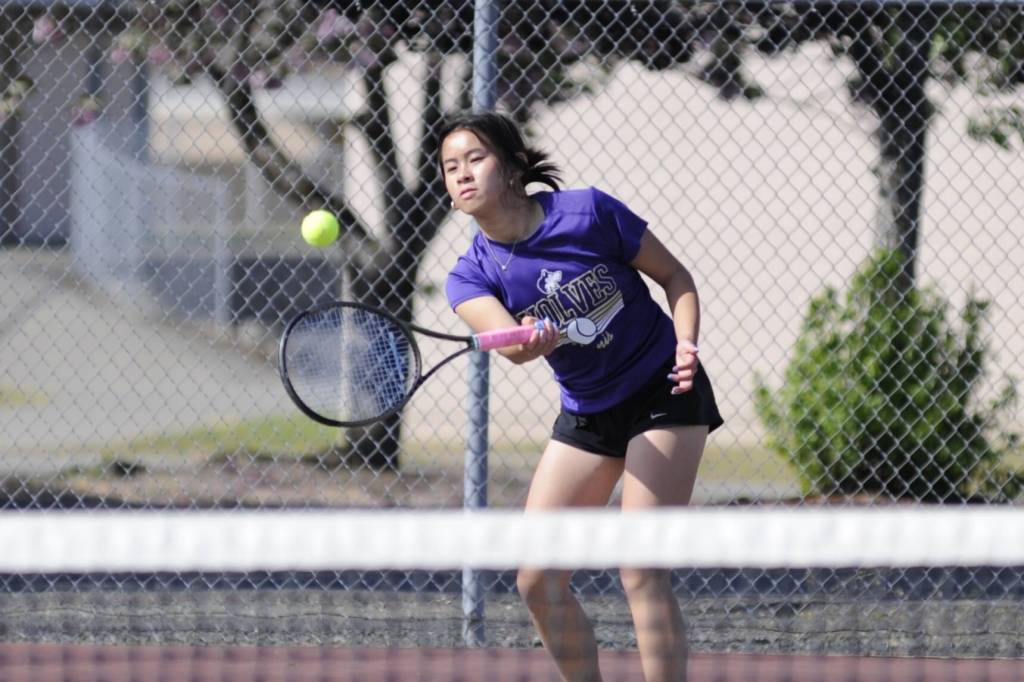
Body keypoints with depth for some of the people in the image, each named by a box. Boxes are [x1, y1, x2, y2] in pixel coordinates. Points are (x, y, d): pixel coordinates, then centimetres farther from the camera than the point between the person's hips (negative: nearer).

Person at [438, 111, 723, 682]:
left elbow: (675, 277, -3)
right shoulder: (472, 277, -8)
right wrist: (531, 340, -52)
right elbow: (507, 340, -29)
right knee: (538, 581, -1)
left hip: (664, 393, -5)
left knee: (642, 570, -15)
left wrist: (685, 342, -20)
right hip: (587, 415, 5)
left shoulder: (589, 212, -15)